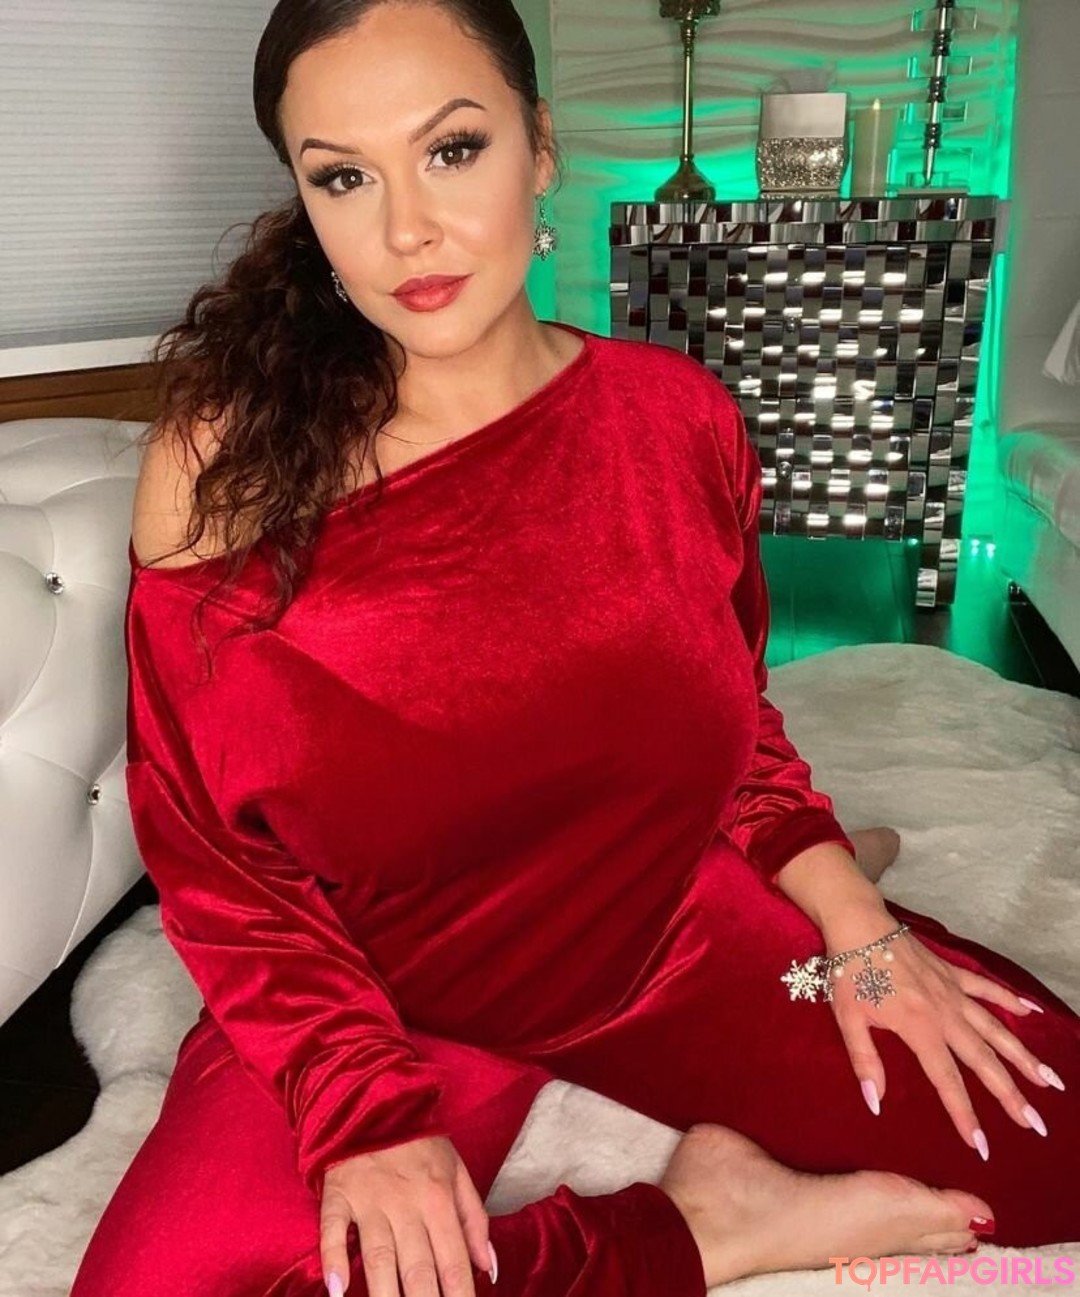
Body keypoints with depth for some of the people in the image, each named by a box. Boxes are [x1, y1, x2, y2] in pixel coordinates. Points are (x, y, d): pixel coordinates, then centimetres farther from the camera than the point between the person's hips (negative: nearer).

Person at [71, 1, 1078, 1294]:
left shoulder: (677, 415, -7)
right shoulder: (226, 460, -15)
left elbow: (729, 710, 7)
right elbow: (207, 845, -9)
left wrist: (849, 922, -5)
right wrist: (361, 1100, -19)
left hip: (672, 937, 3)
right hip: (381, 995, -2)